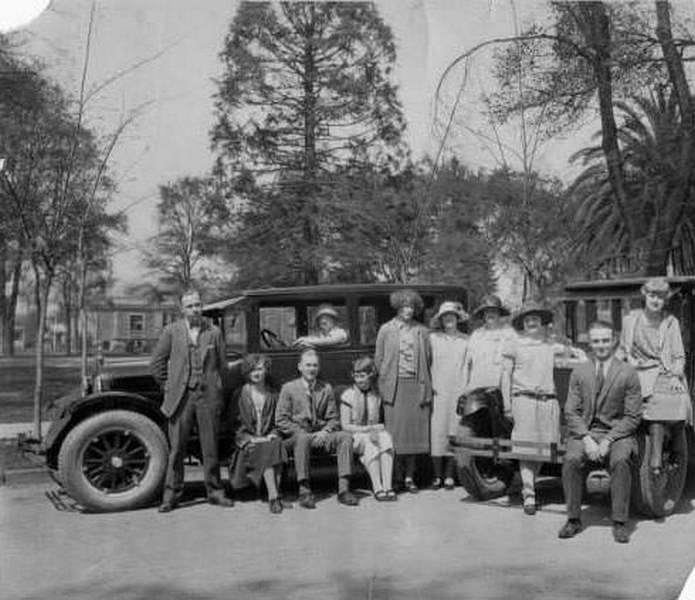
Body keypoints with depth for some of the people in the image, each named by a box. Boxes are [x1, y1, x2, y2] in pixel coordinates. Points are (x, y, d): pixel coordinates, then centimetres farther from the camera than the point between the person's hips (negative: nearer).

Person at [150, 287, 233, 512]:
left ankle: (215, 491, 17)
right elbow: (156, 363, 8)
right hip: (181, 398, -1)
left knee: (210, 447, 6)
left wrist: (214, 387, 7)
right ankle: (171, 494, 11)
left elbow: (222, 365, 12)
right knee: (176, 448, 2)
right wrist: (169, 387, 7)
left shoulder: (214, 332, 6)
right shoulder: (171, 331, 3)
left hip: (208, 396, 1)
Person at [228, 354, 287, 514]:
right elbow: (235, 422, 4)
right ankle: (274, 495, -39)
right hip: (247, 439, -2)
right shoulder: (241, 394, 9)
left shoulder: (272, 394, 16)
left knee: (276, 444, -33)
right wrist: (252, 438, -9)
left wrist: (272, 435, -6)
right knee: (265, 449, -33)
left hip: (268, 437, 2)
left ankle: (273, 496, -36)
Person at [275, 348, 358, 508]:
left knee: (345, 436, -23)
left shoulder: (326, 388, 13)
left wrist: (325, 431, -9)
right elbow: (281, 420, -2)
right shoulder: (289, 388, 4)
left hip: (320, 436, 3)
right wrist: (303, 432, -14)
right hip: (295, 436, -3)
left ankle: (343, 488, -26)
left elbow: (333, 419, 12)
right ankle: (304, 490, -35)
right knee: (302, 438, -38)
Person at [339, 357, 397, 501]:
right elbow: (345, 426, -4)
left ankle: (387, 486, -36)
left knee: (386, 438, -31)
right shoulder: (348, 396, -1)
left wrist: (378, 428, -10)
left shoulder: (377, 395, 10)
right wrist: (366, 430, -15)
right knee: (369, 445, -36)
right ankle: (377, 488, -37)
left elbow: (381, 421, 14)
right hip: (354, 436, -3)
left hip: (374, 433, 3)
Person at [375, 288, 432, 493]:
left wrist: (425, 384, 4)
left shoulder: (422, 331, 9)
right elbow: (378, 359, 7)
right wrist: (384, 384, 1)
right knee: (395, 432, -2)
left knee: (414, 430, 2)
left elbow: (428, 359, 10)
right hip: (394, 387, -1)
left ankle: (409, 477, 10)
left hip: (416, 386, 2)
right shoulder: (386, 330, 6)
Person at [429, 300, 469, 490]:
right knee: (437, 431, -3)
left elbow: (467, 367, 9)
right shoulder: (433, 338, 6)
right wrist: (428, 387, -4)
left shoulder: (465, 341, 8)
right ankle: (437, 476, 4)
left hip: (458, 391, 1)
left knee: (454, 432, 1)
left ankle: (449, 476, 8)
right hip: (438, 391, -1)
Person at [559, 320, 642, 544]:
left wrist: (608, 441, -13)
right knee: (571, 460, -27)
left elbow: (632, 417, -2)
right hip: (584, 431, 2)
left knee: (621, 461, -32)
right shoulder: (579, 372, 8)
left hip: (617, 432, -1)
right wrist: (586, 438, -12)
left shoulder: (628, 373, 1)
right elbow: (571, 412, 5)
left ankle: (619, 523, -19)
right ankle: (573, 520, -12)